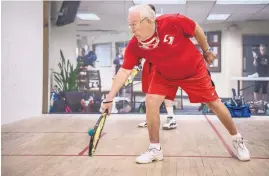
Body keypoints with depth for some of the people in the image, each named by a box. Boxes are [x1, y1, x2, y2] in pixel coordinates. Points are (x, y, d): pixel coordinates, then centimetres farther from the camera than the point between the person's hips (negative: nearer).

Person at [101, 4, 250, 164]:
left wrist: (206, 51, 0)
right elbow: (124, 71, -20)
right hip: (164, 75, 2)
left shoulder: (174, 21, -32)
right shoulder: (134, 46, -25)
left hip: (195, 71, -2)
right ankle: (155, 149, 1)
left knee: (215, 104, 4)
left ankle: (238, 140, 28)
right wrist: (110, 98, -24)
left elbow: (197, 30, -13)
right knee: (151, 102, -16)